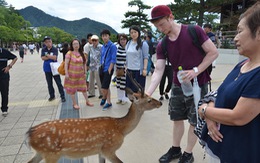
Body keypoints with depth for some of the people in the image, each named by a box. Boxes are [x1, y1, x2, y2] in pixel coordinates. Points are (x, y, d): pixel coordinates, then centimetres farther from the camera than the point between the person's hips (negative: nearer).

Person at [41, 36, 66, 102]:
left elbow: (54, 58, -20)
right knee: (49, 83, 14)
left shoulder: (55, 49, -8)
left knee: (58, 83, -2)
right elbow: (43, 58, -11)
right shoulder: (43, 49, 1)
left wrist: (47, 55, -11)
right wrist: (51, 56, -16)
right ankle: (52, 96, 28)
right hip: (47, 69, 4)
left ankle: (62, 96, 5)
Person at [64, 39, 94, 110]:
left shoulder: (82, 54, 5)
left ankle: (87, 101, 25)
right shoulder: (69, 53, -8)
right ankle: (75, 104, 19)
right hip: (72, 74, -3)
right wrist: (66, 73, -14)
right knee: (72, 89, 5)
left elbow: (84, 64, 10)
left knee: (83, 87, 10)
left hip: (81, 74, 3)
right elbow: (66, 64, -10)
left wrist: (85, 73, 7)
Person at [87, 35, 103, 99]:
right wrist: (88, 64, 21)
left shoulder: (101, 47, -12)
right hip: (91, 66, 8)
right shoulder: (91, 47, 11)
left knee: (98, 81, -2)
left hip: (98, 67, -7)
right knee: (91, 81, 14)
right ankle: (91, 93, 28)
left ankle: (101, 93, 14)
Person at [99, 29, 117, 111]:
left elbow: (113, 59, -14)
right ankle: (109, 102, 28)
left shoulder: (112, 46, -9)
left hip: (108, 70, -7)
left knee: (104, 87, -8)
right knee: (106, 87, 14)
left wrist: (109, 69, -16)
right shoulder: (103, 47, 13)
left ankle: (104, 98, 18)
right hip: (102, 69, 7)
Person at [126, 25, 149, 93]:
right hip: (130, 70, 5)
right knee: (129, 88, 10)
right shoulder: (128, 43, 10)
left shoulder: (143, 44, -6)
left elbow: (146, 57, -8)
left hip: (139, 70, -5)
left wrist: (145, 69, -14)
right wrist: (126, 67, 13)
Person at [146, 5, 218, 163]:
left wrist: (196, 71, -20)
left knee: (194, 122, 9)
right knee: (177, 119, 15)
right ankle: (175, 149, 36)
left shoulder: (194, 31, -14)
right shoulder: (162, 45, -3)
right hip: (177, 86, 4)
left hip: (198, 85, -4)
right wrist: (148, 92, -21)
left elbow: (213, 52, -10)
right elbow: (159, 70, -9)